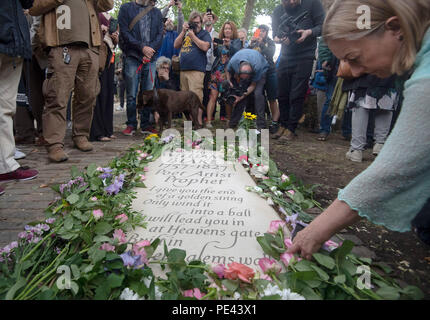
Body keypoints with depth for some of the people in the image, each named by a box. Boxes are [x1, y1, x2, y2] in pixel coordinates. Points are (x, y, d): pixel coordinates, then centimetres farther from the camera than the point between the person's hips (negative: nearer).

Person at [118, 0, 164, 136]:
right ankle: (131, 124, 6)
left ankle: (146, 124, 8)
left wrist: (151, 49, -8)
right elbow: (124, 32, -2)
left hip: (151, 58, 3)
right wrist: (142, 47, -12)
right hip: (132, 57, -2)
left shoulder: (156, 12, 18)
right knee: (131, 94, -2)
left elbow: (160, 34, 8)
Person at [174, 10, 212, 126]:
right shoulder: (186, 33, 23)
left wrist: (192, 35, -4)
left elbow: (205, 47, -11)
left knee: (196, 96, -13)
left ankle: (198, 120, -10)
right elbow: (176, 45, 14)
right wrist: (183, 31, 6)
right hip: (183, 69, 6)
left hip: (197, 70, -6)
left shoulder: (204, 33, 7)